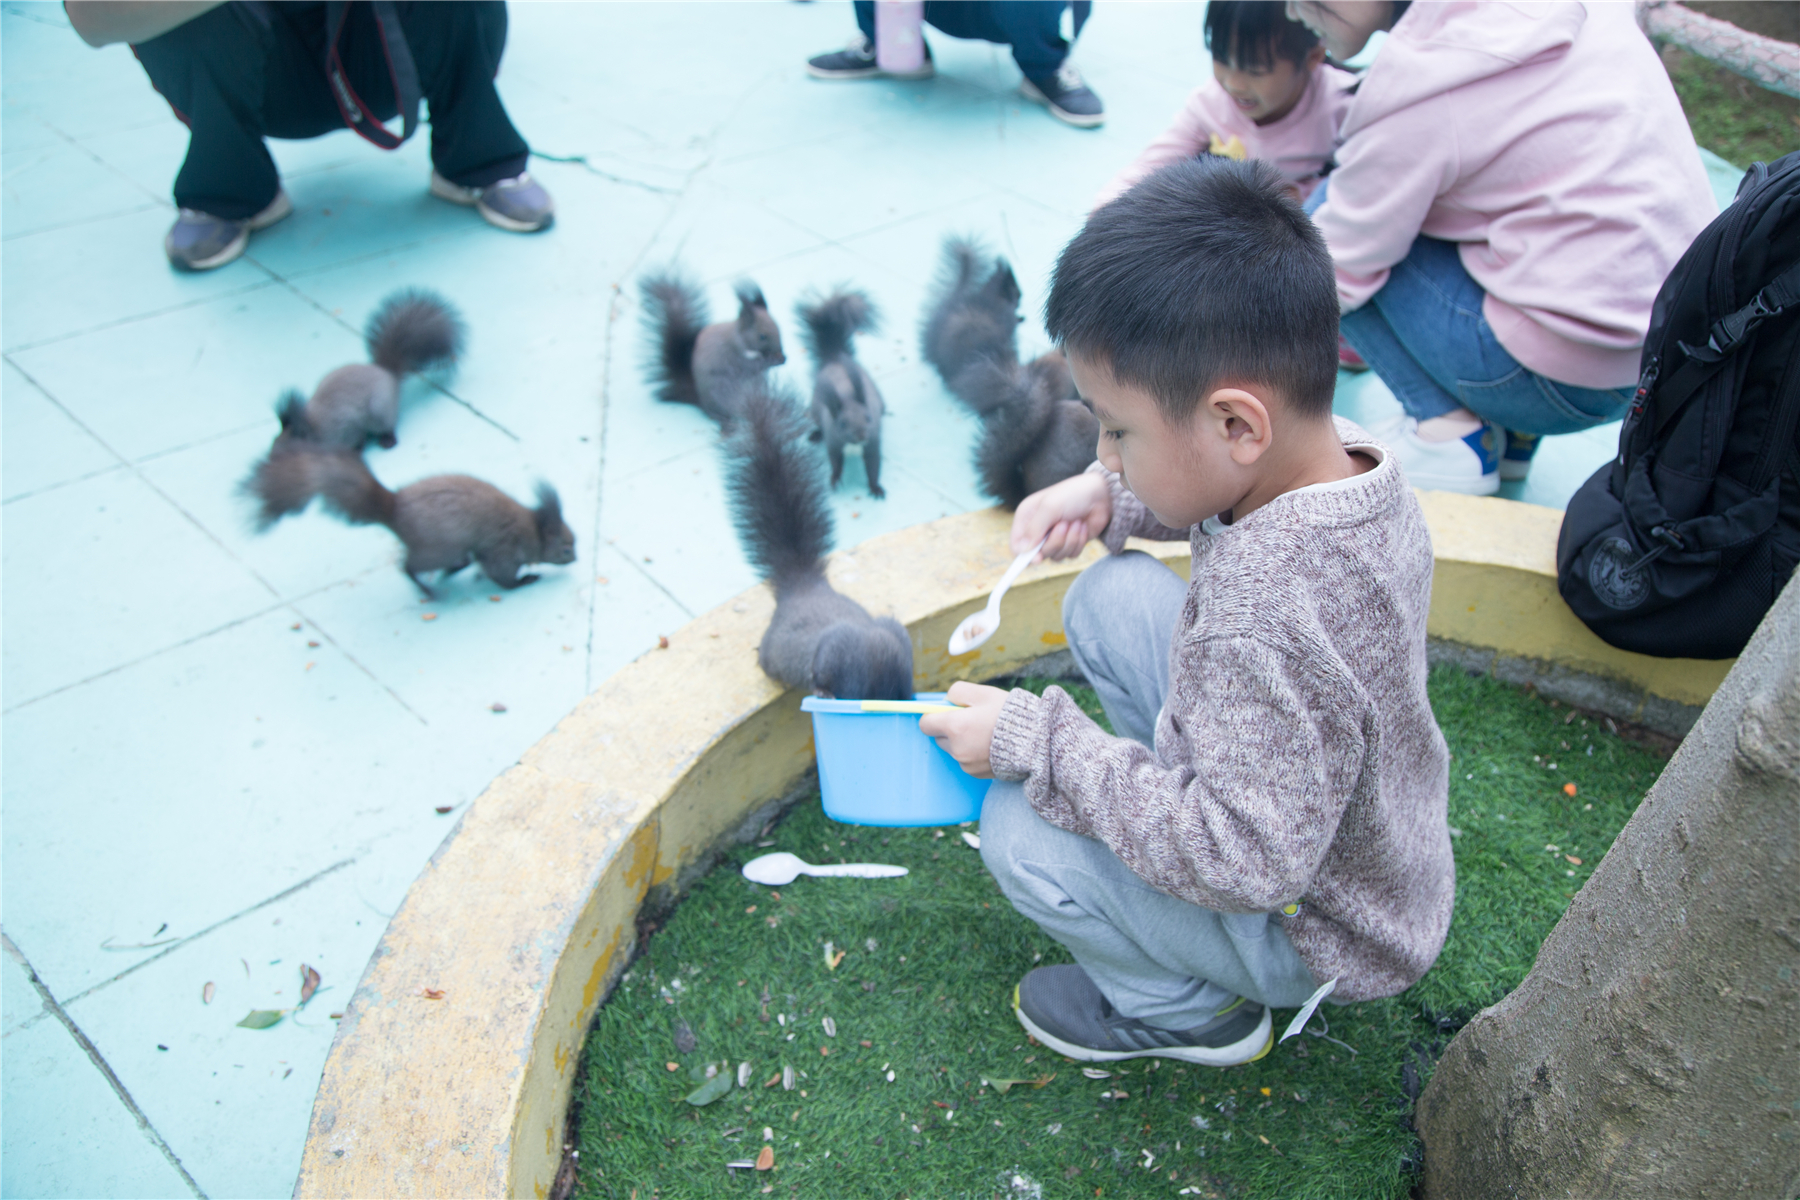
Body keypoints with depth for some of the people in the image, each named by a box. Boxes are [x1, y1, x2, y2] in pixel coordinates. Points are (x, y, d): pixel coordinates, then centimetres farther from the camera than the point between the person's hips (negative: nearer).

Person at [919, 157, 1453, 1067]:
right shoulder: (1344, 452, -15)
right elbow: (1214, 491, 10)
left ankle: (1184, 1009, 9)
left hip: (1326, 936, -8)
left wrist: (1037, 743, -30)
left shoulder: (1264, 621, -42)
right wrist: (1107, 497, -7)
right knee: (1111, 595, 0)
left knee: (1018, 830, -18)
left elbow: (1246, 861, -36)